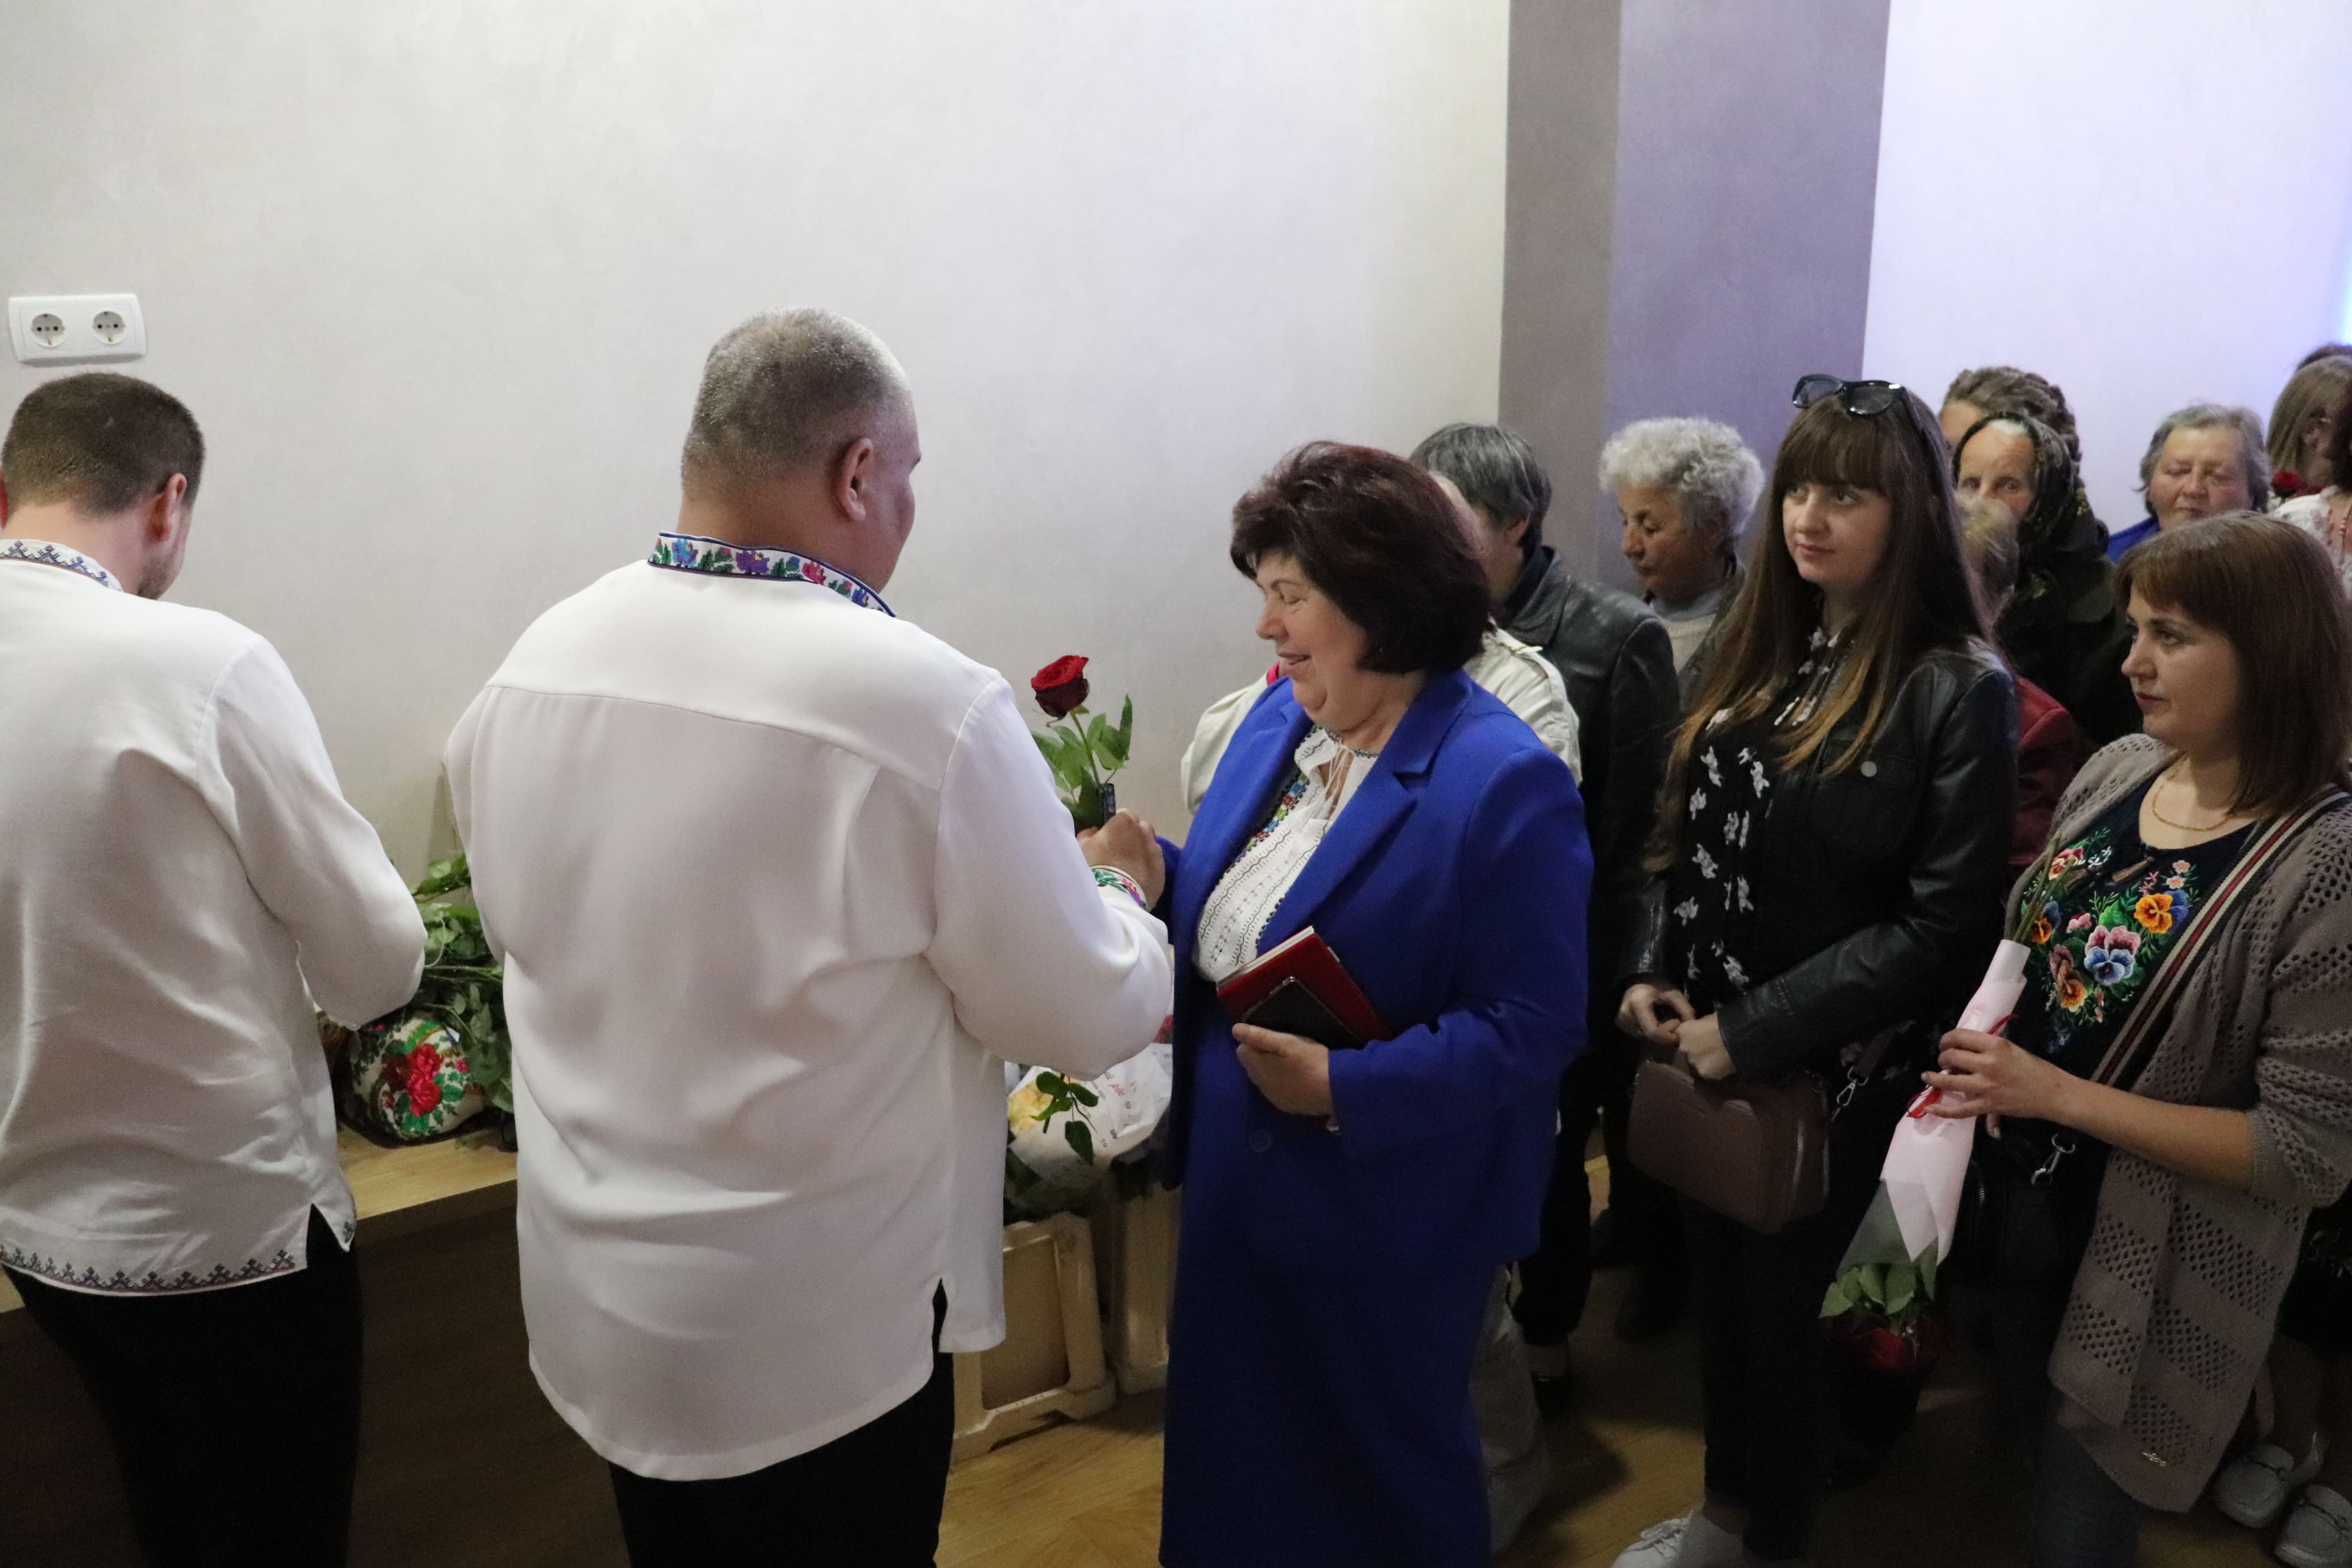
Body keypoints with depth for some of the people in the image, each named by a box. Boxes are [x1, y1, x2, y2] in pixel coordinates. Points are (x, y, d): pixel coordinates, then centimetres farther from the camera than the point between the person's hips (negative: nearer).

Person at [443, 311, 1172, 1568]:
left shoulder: (532, 666, -5)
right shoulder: (924, 703, -24)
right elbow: (1088, 1017, -14)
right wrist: (1118, 886, 8)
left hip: (588, 1299, 6)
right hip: (818, 1336, -5)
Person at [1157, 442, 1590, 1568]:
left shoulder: (1506, 782, -23)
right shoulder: (1276, 719, 2)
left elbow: (1532, 1027, -22)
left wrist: (1343, 1088, -30)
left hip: (1384, 1216, -7)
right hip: (1240, 1178, 7)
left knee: (1375, 1477, 16)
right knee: (1234, 1444, 24)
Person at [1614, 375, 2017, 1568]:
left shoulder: (1959, 690, -16)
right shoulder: (1760, 648, 4)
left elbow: (1944, 925, -19)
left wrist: (1756, 1031, -20)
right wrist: (1654, 976, -3)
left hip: (1834, 1067, -6)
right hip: (1708, 1046, 6)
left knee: (1788, 1300, 10)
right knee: (1719, 1283, 19)